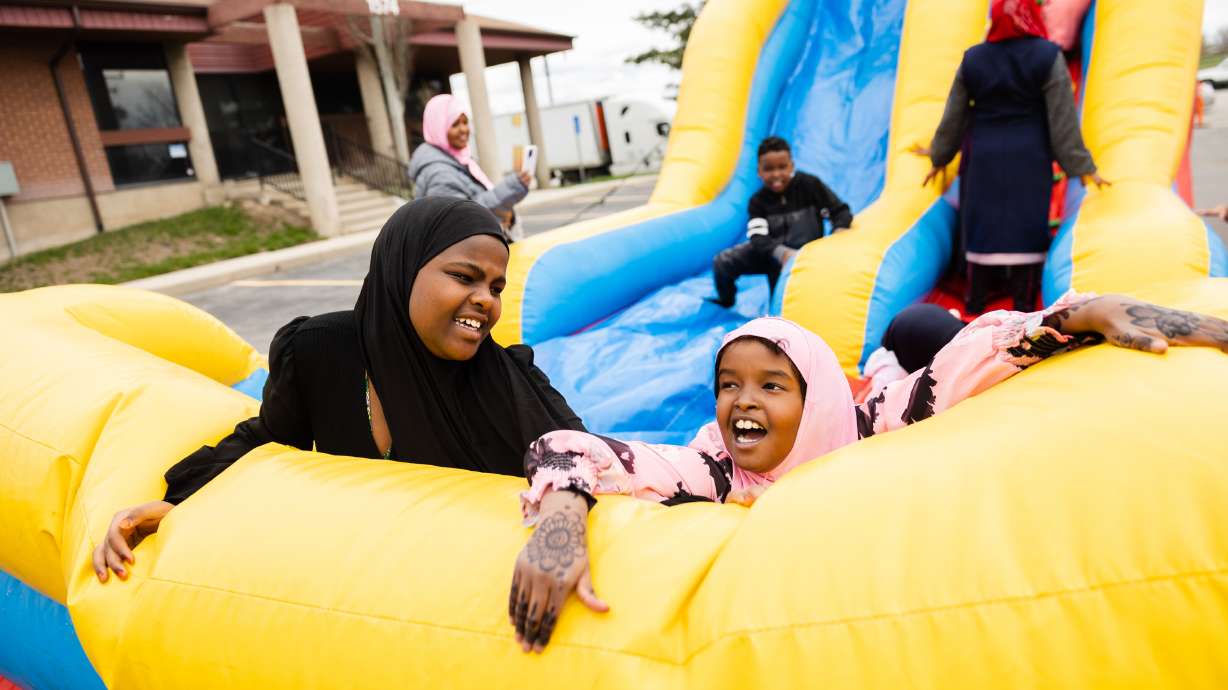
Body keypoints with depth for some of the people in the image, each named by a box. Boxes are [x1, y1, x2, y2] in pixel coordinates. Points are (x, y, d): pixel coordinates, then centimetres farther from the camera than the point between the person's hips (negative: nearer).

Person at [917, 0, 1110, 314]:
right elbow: (1063, 120, -6)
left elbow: (954, 117, 9)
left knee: (981, 227, 8)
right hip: (1028, 157, -2)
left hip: (983, 156, 2)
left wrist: (940, 156, 21)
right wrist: (1082, 166, 0)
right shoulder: (1047, 56, -4)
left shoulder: (973, 59, 3)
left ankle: (975, 306, 13)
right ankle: (1023, 309, 6)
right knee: (1026, 229, 3)